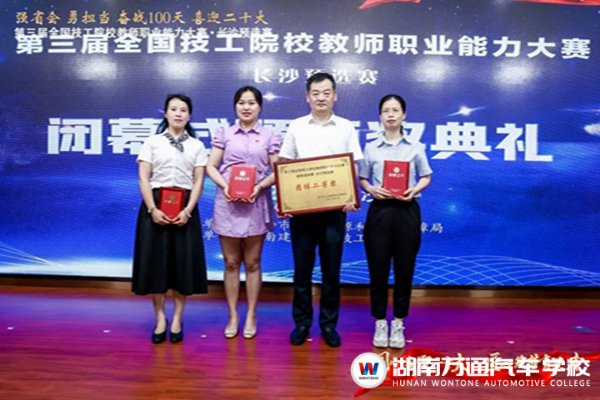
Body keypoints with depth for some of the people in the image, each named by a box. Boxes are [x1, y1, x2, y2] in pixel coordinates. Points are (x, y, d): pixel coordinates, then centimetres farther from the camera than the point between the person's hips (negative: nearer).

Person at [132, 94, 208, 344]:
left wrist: (188, 211, -12)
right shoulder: (152, 142, 6)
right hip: (156, 205, 0)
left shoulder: (197, 146, 8)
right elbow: (143, 178, -1)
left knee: (183, 262, 2)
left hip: (185, 207, 1)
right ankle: (160, 319, 14)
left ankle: (177, 319, 16)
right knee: (155, 261, 1)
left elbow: (198, 182, 2)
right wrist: (152, 209, -13)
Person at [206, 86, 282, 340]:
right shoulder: (224, 134, 7)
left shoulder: (270, 136, 4)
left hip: (256, 204, -1)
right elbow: (211, 166, 4)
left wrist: (260, 186, -15)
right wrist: (224, 185, -14)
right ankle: (233, 316, 19)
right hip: (228, 203, 1)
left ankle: (251, 316, 20)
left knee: (252, 263, 7)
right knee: (231, 263, 7)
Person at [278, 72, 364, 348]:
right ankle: (301, 322, 22)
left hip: (334, 209, 0)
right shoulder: (296, 127, 6)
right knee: (302, 269, 8)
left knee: (331, 270, 7)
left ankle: (329, 324, 21)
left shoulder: (346, 128, 5)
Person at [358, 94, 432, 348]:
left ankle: (398, 323, 19)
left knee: (404, 269, 5)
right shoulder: (371, 148, 6)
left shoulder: (416, 147, 6)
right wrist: (371, 189, -13)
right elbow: (361, 179, 8)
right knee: (378, 269, 3)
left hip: (407, 211, 0)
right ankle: (380, 323, 18)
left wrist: (415, 190, -11)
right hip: (379, 210, 0)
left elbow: (426, 177, 9)